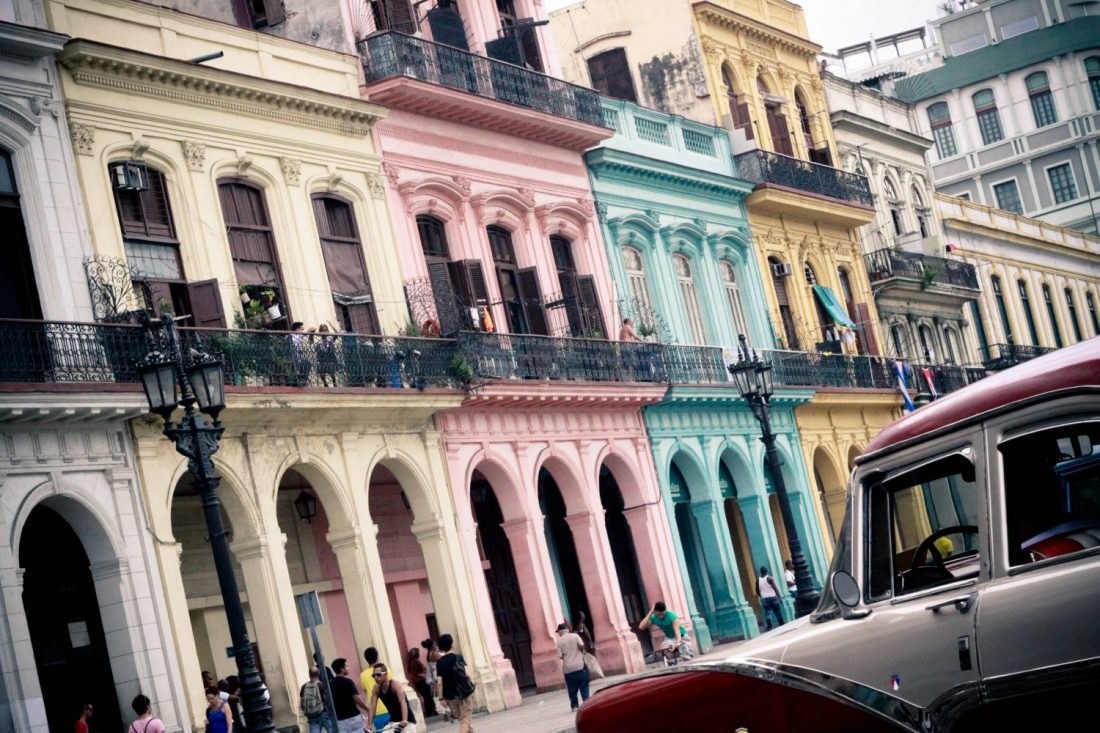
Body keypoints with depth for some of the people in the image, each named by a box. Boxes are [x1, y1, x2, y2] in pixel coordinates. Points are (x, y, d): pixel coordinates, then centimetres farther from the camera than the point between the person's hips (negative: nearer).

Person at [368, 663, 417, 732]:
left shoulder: (395, 685, -21)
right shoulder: (376, 688, -4)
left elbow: (403, 702, -34)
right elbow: (372, 706, -7)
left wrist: (404, 720, -49)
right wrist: (369, 725, -18)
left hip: (407, 721, -6)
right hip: (393, 721, 6)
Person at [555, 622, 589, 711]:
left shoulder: (559, 641, -1)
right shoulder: (575, 636, 0)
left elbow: (560, 655, -6)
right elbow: (581, 645, -14)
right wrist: (582, 652, 5)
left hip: (567, 668, 0)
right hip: (579, 665, 0)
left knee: (572, 688, 8)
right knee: (583, 685, 8)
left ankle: (574, 705, 9)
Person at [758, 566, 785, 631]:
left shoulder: (758, 580, 2)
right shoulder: (770, 578, -8)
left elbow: (757, 591, 8)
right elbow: (775, 588, -11)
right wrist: (779, 596, -6)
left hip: (764, 599, 2)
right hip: (772, 597, -2)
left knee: (768, 614, 1)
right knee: (777, 612, 8)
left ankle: (769, 627, -7)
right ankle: (781, 625, 13)